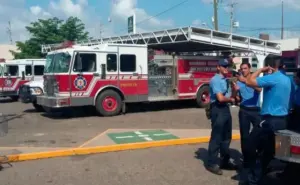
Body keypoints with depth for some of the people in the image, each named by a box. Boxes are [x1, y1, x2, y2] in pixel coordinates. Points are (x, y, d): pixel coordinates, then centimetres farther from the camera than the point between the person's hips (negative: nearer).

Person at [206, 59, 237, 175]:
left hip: (226, 109, 9)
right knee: (216, 137, -4)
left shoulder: (226, 80, 15)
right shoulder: (215, 80, -13)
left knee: (226, 137, 16)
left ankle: (225, 161, 29)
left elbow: (230, 96, 16)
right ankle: (212, 163, 6)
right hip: (218, 110, -9)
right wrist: (231, 99, -3)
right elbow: (220, 98, -20)